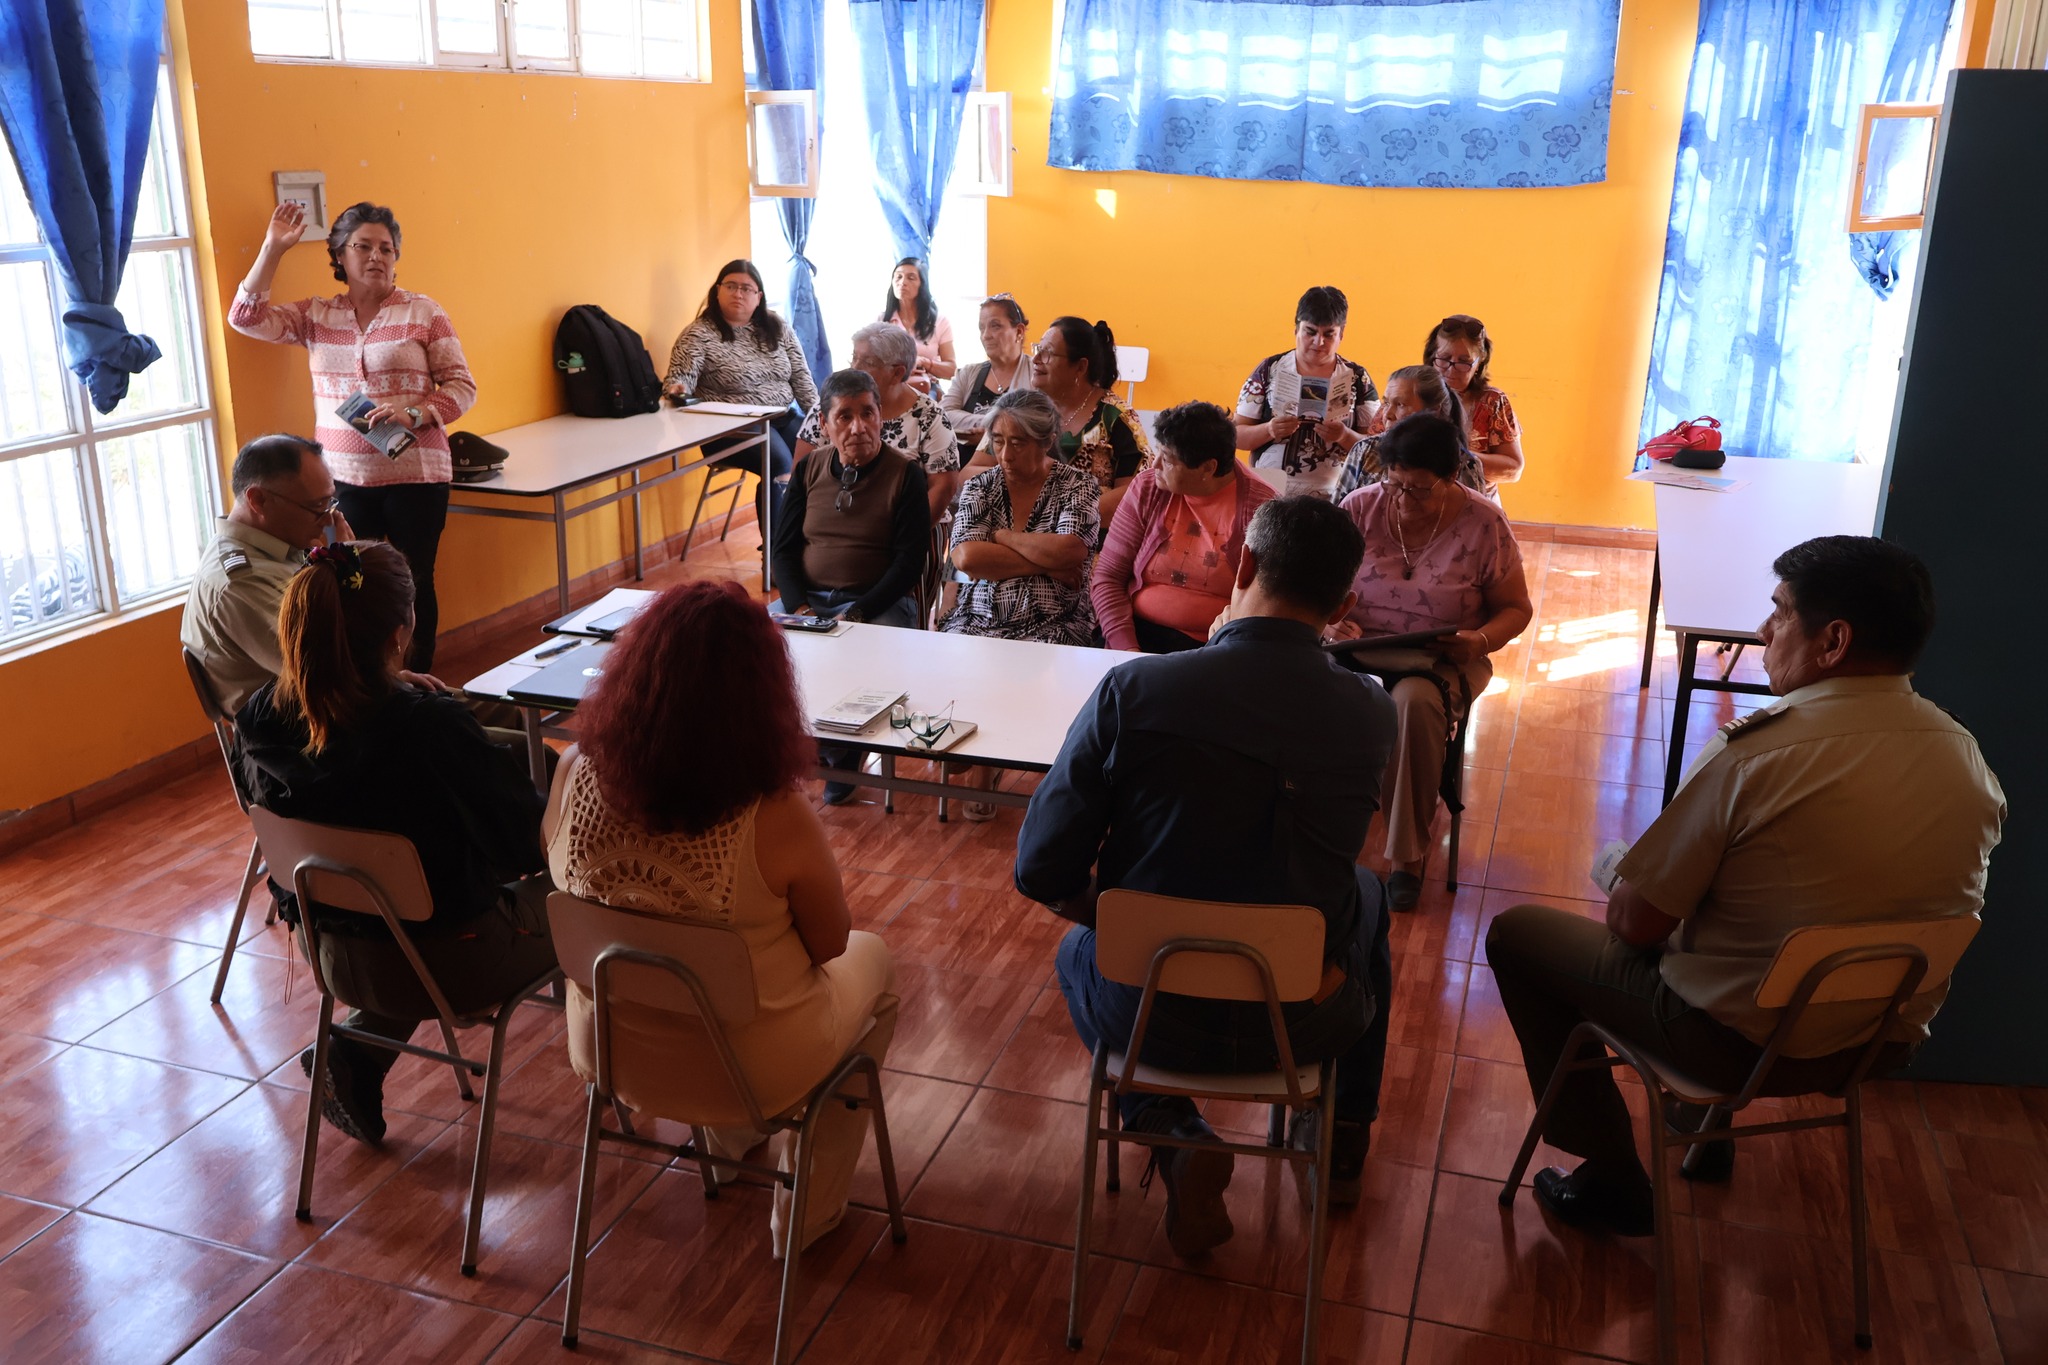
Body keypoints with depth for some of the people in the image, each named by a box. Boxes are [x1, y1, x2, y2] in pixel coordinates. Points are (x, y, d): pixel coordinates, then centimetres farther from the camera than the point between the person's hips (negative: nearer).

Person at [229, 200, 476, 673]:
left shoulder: (423, 313, 0)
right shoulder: (315, 316, 10)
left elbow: (461, 386, -2)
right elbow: (247, 318, 2)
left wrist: (413, 413, -19)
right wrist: (272, 249, -3)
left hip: (414, 476, -2)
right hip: (342, 478, 3)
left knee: (414, 586, 5)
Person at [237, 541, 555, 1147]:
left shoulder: (261, 721, -14)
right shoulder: (432, 728, -31)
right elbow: (527, 837, -17)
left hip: (336, 958, 6)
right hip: (456, 966, -5)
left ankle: (356, 1055, 25)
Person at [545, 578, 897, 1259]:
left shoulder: (575, 778, -19)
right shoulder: (777, 820, -31)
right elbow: (829, 943, -13)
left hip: (610, 1055, 5)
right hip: (752, 1070, -4)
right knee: (872, 959, 26)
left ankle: (726, 1142, 53)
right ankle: (808, 1211, 36)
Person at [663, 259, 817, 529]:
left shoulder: (778, 328, 10)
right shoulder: (699, 334, -4)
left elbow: (801, 377, 11)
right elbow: (680, 378, -12)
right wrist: (677, 389, -35)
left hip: (786, 417, 5)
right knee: (782, 466, -30)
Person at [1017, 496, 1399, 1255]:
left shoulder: (1132, 690, -18)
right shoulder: (1369, 713, -12)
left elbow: (1041, 873, -14)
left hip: (1149, 1014, -1)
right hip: (1301, 1020, 2)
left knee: (1079, 949, 35)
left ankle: (1173, 1137, 13)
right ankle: (1344, 1141, 44)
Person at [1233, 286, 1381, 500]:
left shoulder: (1357, 378, 8)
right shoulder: (1269, 370, 7)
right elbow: (1236, 435, 6)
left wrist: (1345, 436, -13)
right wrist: (1269, 430, -13)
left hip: (1331, 498, 0)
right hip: (1268, 495, 0)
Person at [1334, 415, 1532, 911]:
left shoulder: (1484, 524, -4)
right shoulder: (1359, 507, 0)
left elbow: (1516, 608, 5)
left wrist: (1482, 640, -17)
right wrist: (1332, 623, -17)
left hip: (1442, 661, -1)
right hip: (1360, 649, 2)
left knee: (1416, 700, -37)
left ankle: (1408, 857, -24)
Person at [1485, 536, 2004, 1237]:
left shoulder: (1761, 752, -27)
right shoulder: (1966, 754, -6)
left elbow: (1635, 922, -20)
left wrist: (1625, 897, 2)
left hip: (1745, 1045, -7)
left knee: (1516, 933, 9)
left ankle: (1613, 1179, 16)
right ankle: (1709, 1124, 43)